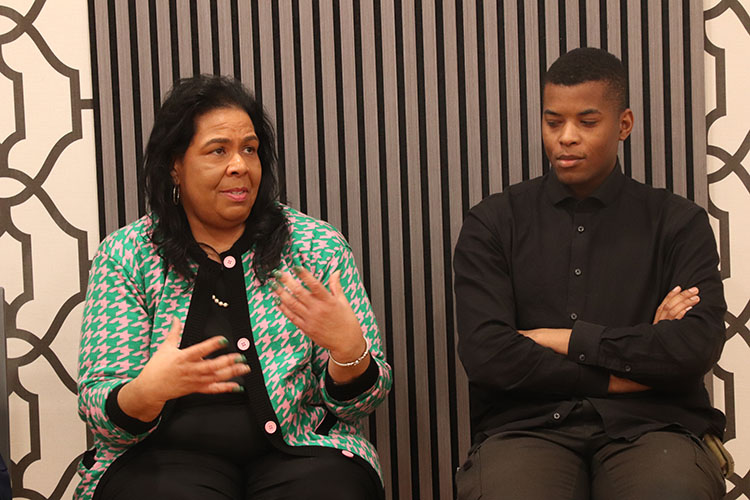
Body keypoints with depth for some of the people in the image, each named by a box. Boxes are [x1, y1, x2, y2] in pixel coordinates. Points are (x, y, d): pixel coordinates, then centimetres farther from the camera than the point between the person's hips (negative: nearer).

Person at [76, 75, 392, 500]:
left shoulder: (319, 248, 4)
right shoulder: (124, 256, 3)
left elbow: (360, 401, 2)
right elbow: (98, 409, -3)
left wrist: (349, 349, -21)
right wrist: (146, 391, -26)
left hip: (296, 449, 2)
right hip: (170, 453, -1)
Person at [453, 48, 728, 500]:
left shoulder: (679, 223, 10)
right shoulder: (493, 224, 10)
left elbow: (698, 347, -4)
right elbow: (486, 355, -4)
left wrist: (565, 340, -3)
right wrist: (631, 365, -3)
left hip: (649, 428, 0)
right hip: (527, 426, 0)